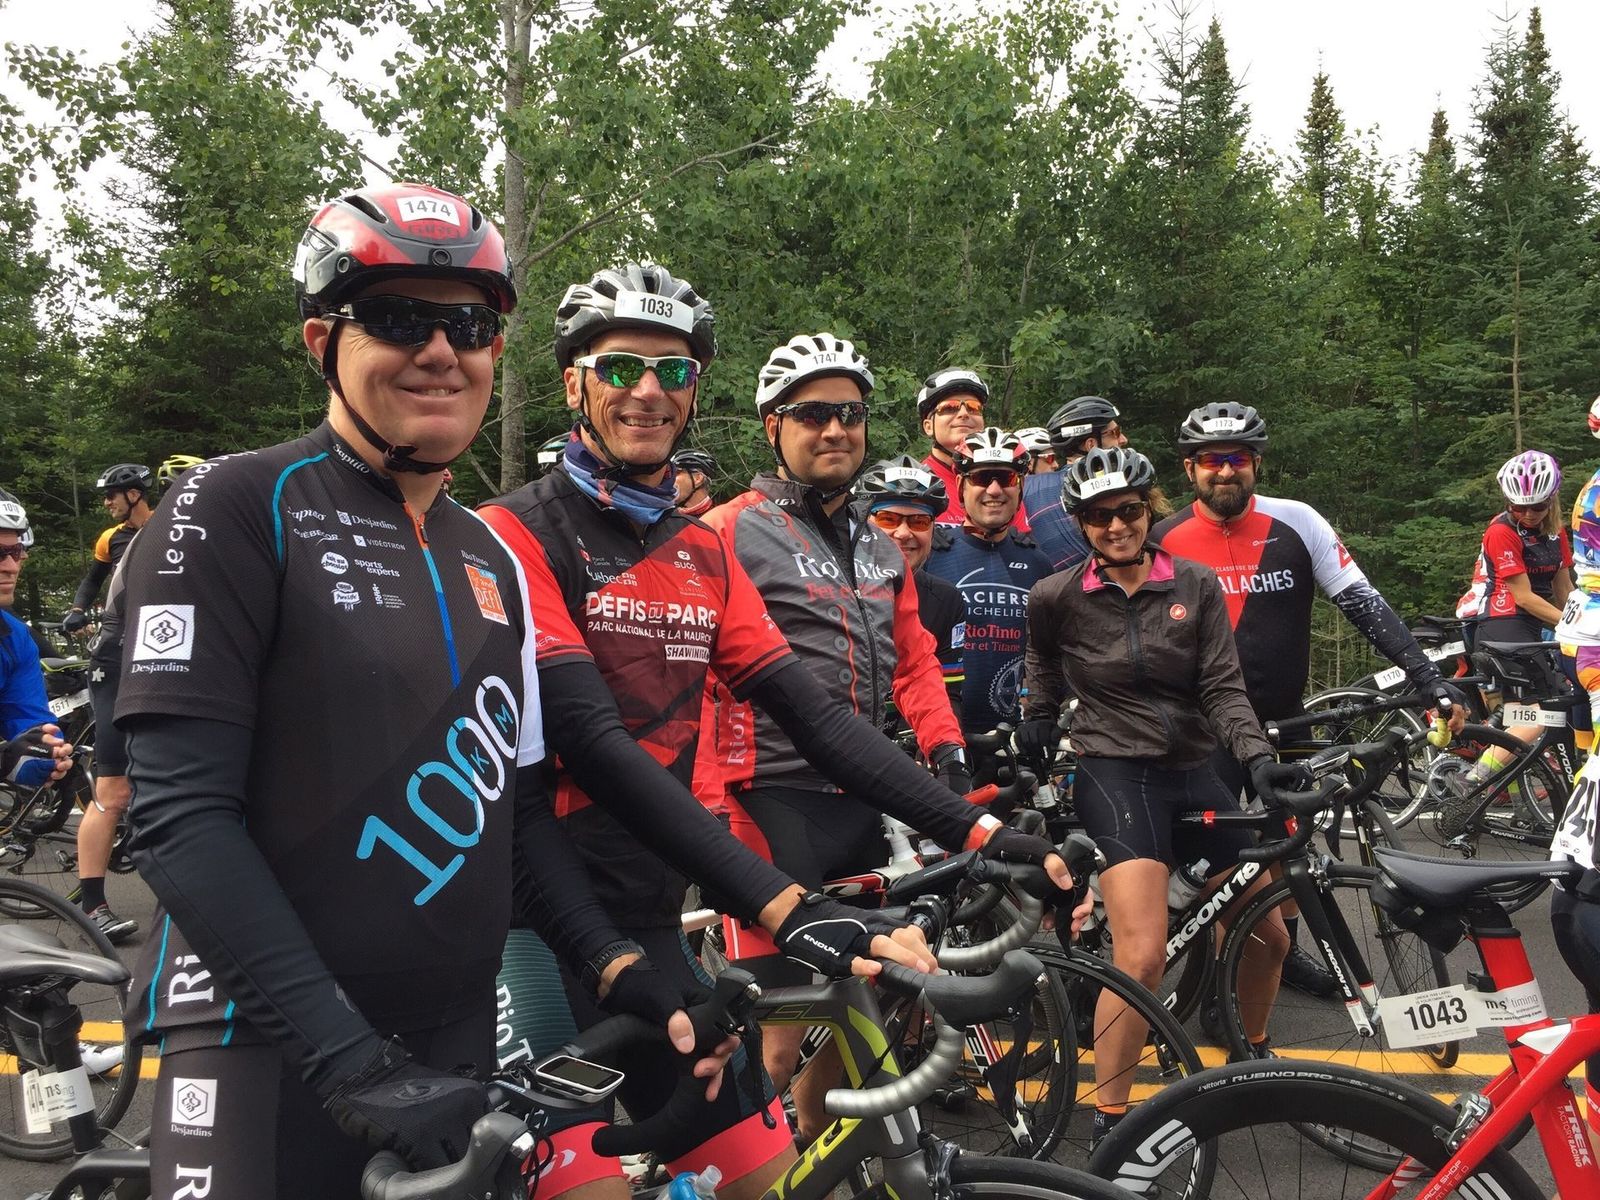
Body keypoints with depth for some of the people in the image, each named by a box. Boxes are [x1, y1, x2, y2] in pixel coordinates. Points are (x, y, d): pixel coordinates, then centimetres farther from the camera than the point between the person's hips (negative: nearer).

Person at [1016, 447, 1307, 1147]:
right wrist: (1039, 716, 21)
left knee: (1267, 936, 10)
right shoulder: (1058, 597, -4)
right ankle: (1110, 1120, -2)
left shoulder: (1195, 586, 2)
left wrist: (1258, 758, -16)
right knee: (1143, 957, -18)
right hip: (1117, 774, -4)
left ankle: (1251, 1058, 40)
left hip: (1194, 772, 4)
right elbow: (1043, 658, 19)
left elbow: (1223, 688, -3)